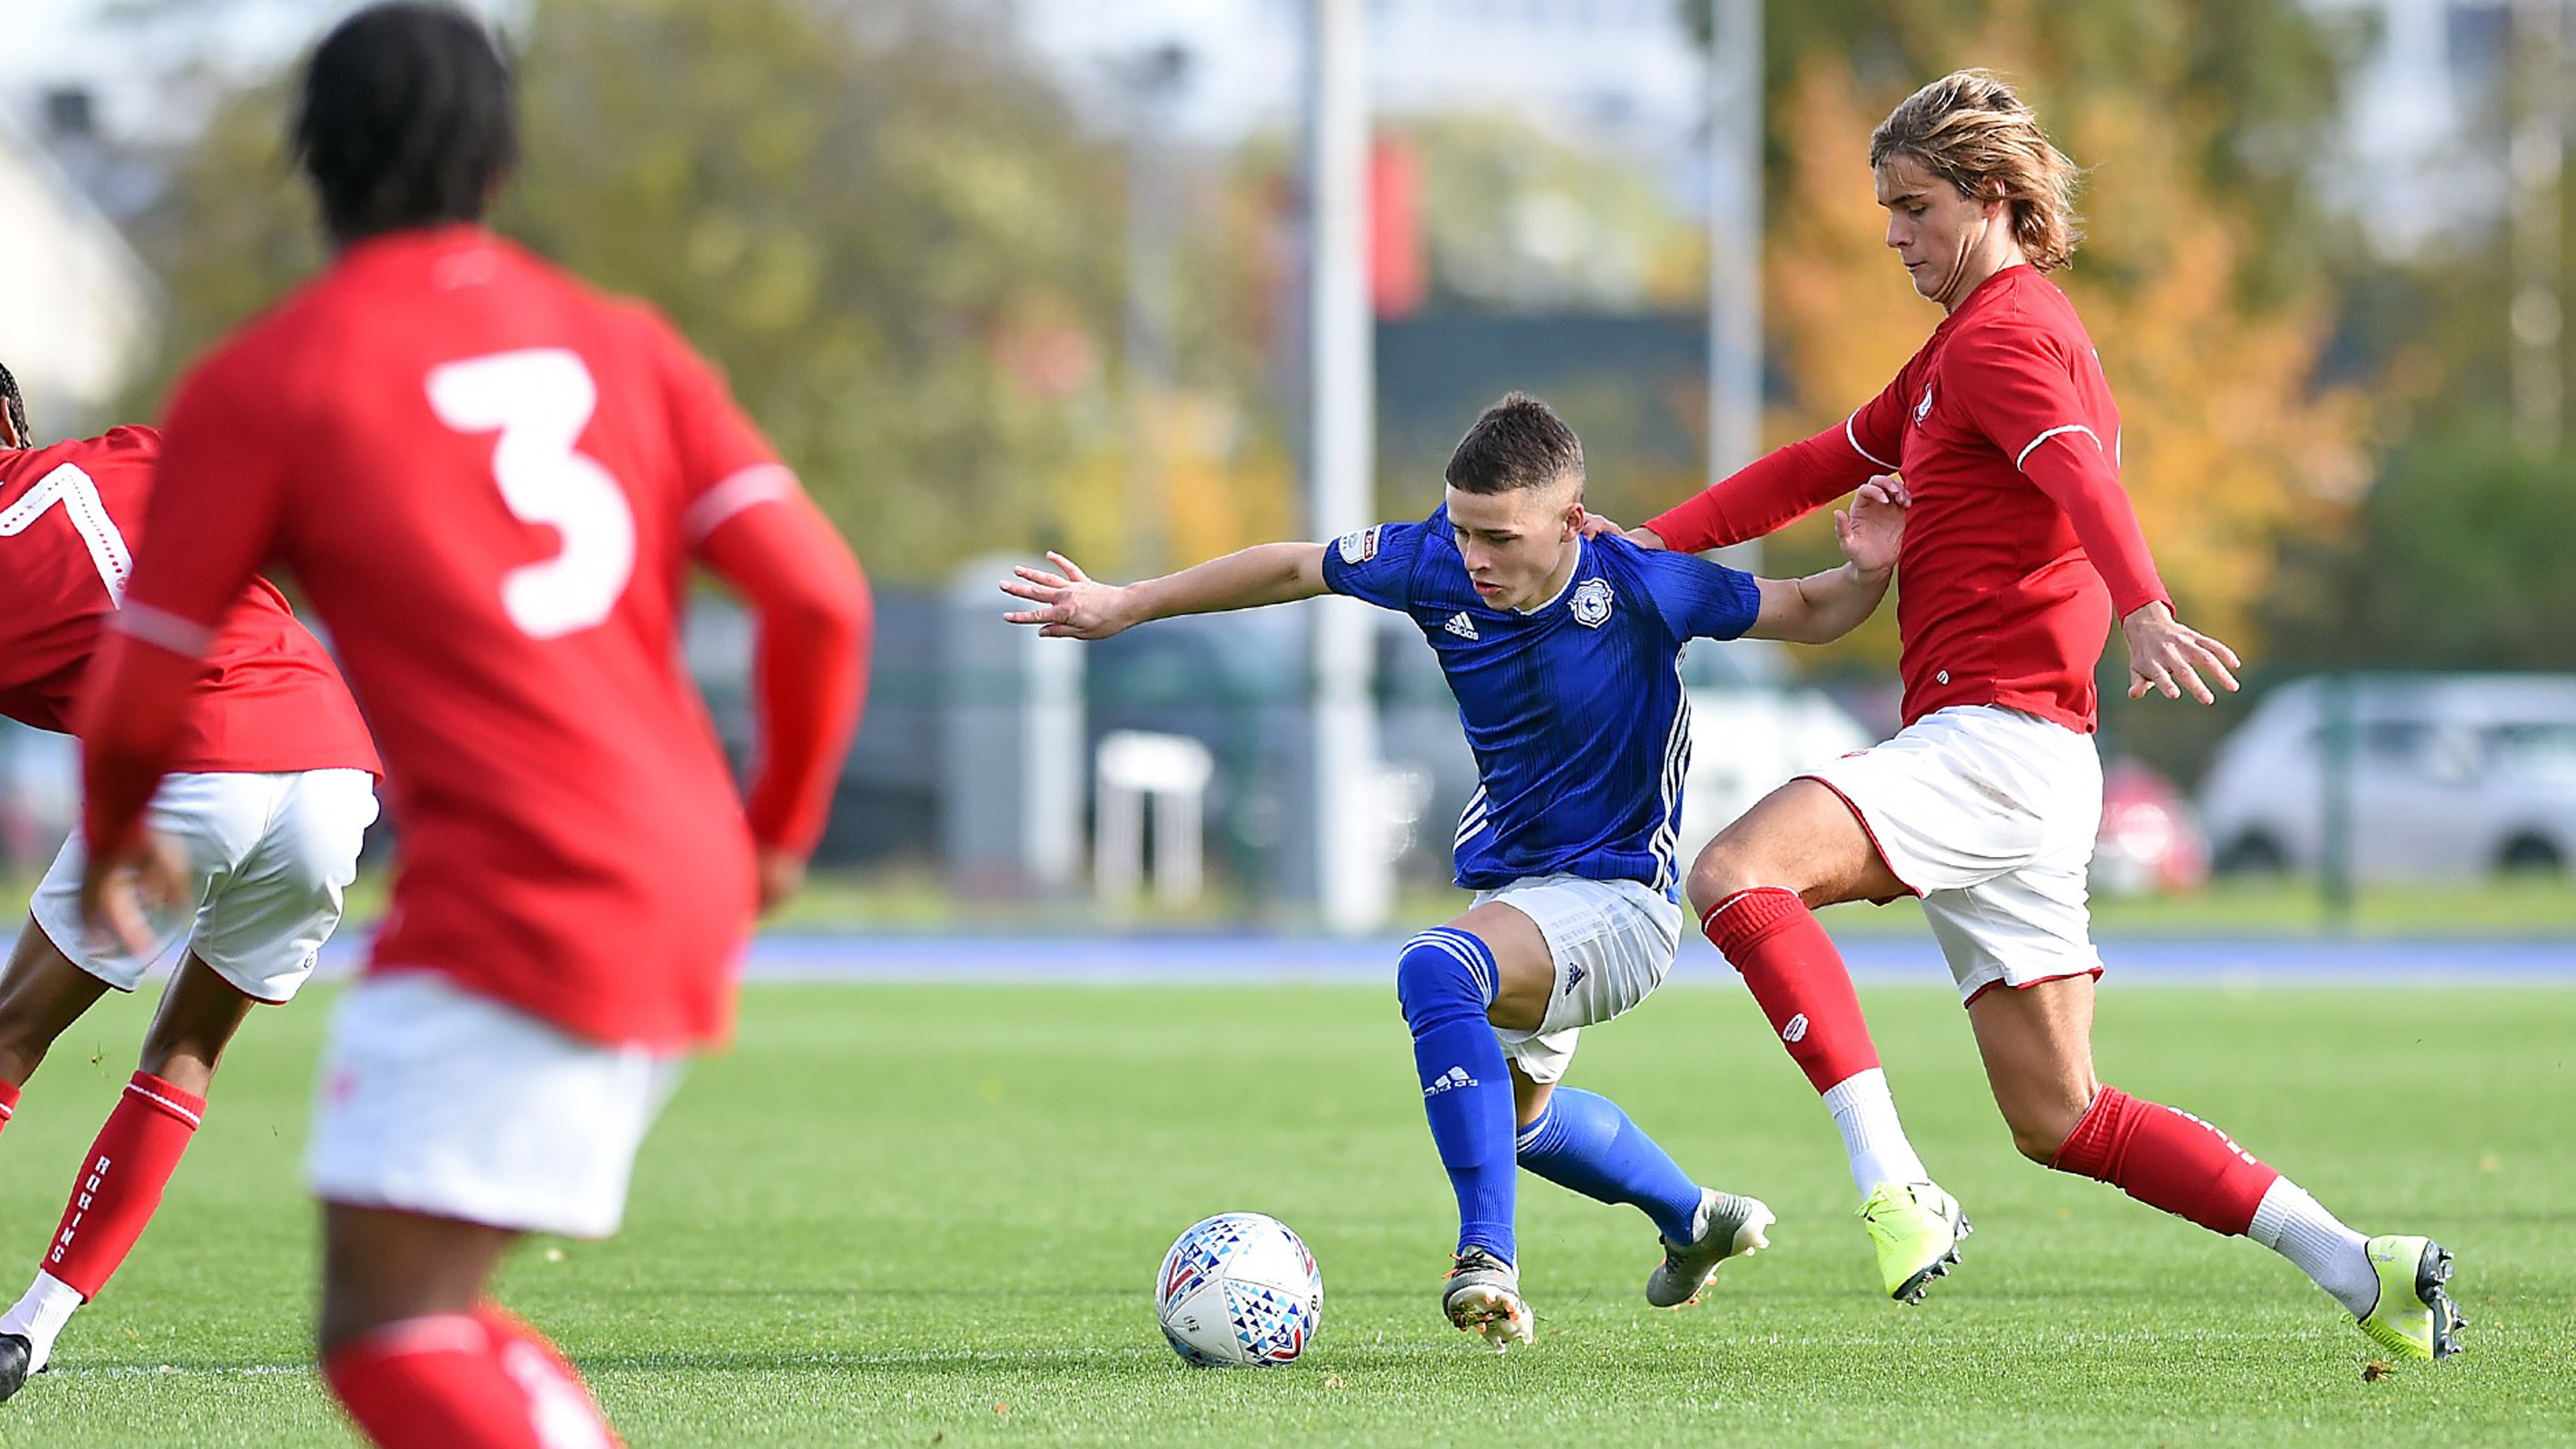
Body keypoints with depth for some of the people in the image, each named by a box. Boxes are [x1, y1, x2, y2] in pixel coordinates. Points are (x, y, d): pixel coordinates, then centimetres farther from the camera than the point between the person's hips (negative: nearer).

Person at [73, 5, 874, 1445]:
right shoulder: (625, 343, 14)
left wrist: (119, 835, 27)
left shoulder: (261, 382, 0)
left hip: (515, 909, -7)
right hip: (683, 901, 7)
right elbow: (820, 598, 6)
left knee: (386, 1332, -9)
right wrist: (777, 832, 22)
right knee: (428, 1307, 19)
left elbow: (142, 691, 5)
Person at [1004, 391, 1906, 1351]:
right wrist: (1128, 605, 6)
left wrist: (1866, 573, -32)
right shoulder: (1435, 567, -13)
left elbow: (1807, 615, -11)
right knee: (1514, 1111, 28)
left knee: (1435, 972, -35)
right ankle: (1694, 1220, 55)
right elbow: (1295, 569, 3)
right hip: (1514, 889, 8)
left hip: (1621, 898, -8)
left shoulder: (1638, 586, -24)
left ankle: (1488, 1260, -38)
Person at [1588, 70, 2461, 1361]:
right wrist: (1648, 544, 23)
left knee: (1737, 874, -26)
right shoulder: (1960, 348, 25)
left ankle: (1894, 1190, -33)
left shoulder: (2005, 333, -7)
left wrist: (2141, 610, -45)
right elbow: (1825, 466, 32)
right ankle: (2362, 1272, 9)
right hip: (2003, 761, 10)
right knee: (2062, 1121, 8)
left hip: (1998, 734, -10)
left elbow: (2079, 471, -26)